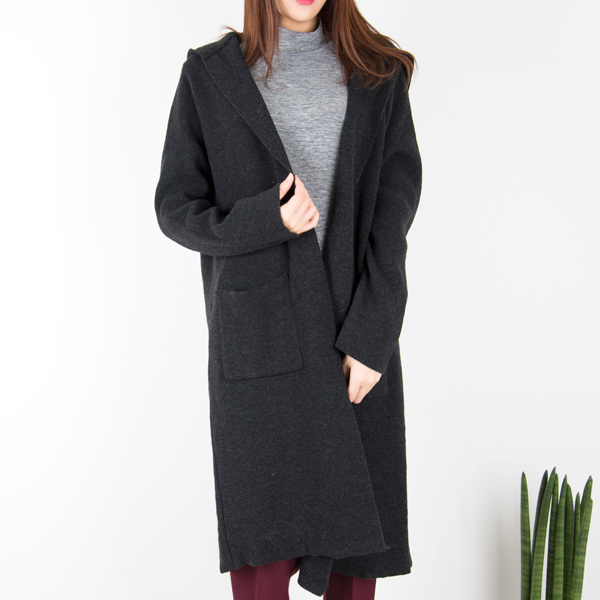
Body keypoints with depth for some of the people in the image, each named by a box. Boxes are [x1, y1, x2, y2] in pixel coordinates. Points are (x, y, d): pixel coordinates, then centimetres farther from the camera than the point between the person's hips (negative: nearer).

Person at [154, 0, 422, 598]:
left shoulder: (379, 74, 6)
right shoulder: (210, 75, 2)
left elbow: (394, 210, -2)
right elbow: (175, 209, 2)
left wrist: (371, 335, -11)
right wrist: (268, 220, -17)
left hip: (358, 331, 2)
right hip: (258, 336, -1)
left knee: (356, 533, 8)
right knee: (265, 548, 2)